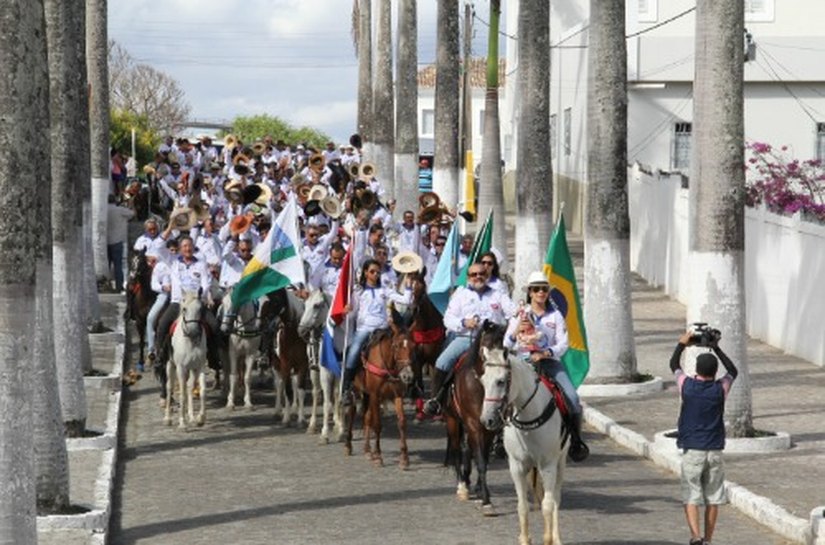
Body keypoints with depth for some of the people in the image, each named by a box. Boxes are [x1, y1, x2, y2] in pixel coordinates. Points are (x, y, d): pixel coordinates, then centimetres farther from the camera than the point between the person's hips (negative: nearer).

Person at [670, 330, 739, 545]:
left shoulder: (687, 386, -6)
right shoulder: (720, 389, -4)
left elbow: (674, 365, 14)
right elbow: (733, 371, 18)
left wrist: (682, 344, 25)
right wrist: (717, 349, 20)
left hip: (691, 449, -1)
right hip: (715, 450, 1)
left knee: (691, 497, -2)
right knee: (713, 499, 10)